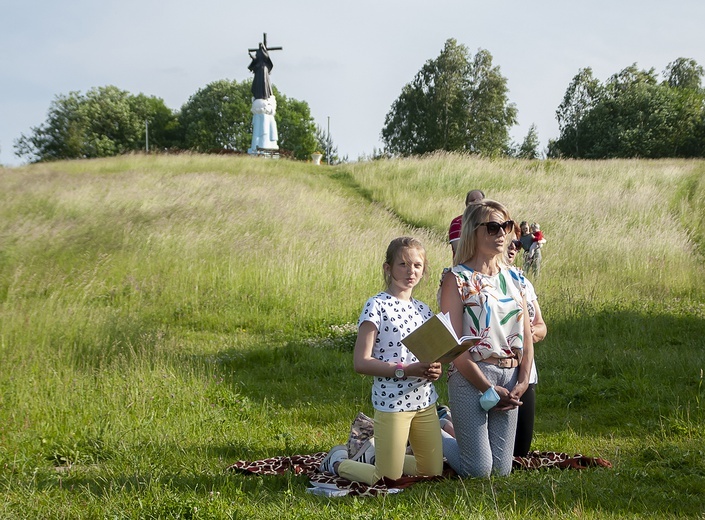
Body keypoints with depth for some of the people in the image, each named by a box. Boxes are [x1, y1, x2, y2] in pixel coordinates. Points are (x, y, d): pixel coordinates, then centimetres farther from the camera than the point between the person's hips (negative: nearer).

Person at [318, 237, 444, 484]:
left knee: (433, 471, 11)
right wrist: (404, 370, -22)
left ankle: (373, 456, 33)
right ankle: (338, 461, 25)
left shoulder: (423, 310, 9)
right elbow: (361, 362, -16)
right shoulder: (377, 306, -11)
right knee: (389, 480, -3)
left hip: (425, 402, 7)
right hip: (391, 402, -7)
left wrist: (434, 369, -6)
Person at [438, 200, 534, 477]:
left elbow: (527, 336, 11)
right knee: (478, 472, -6)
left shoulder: (514, 277, 12)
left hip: (510, 379, 6)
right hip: (471, 377, -6)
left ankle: (451, 432, 34)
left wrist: (522, 383, -4)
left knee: (501, 471, 7)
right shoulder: (457, 279, -7)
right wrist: (489, 389, -13)